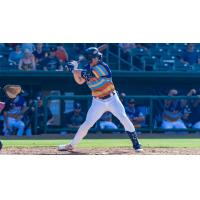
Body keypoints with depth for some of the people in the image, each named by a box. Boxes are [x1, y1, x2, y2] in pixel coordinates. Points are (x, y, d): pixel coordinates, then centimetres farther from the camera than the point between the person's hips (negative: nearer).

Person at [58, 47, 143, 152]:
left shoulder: (102, 66, -19)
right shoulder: (88, 68, 0)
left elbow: (88, 74, -26)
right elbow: (79, 81, 10)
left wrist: (73, 69, -16)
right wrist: (74, 69, -5)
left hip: (112, 99, -3)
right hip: (98, 102, 3)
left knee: (124, 118, -17)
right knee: (87, 124, -2)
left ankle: (136, 144, -7)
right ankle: (71, 145, 10)